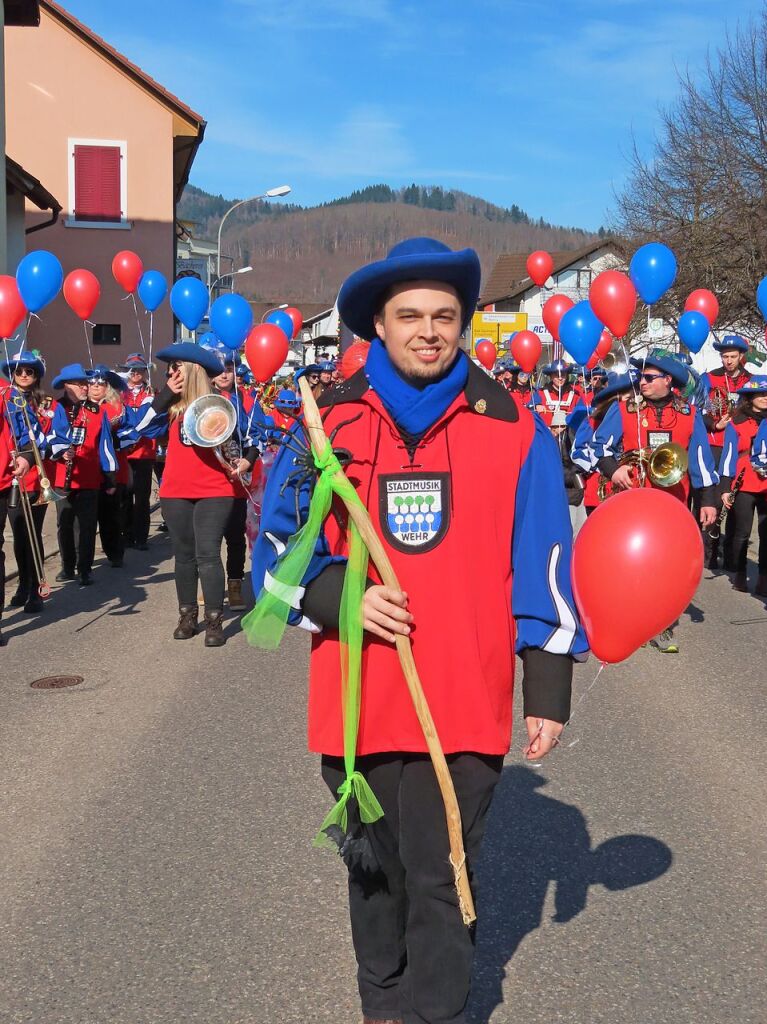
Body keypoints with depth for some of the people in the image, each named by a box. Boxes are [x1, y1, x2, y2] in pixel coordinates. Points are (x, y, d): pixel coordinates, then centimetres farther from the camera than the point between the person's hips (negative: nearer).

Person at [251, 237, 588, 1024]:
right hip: (357, 698, 2)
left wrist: (548, 687, 0)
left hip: (465, 702, -2)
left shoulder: (511, 428, -1)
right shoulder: (330, 421, 1)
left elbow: (543, 565, 1)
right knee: (375, 872, 17)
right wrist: (340, 595, -13)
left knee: (439, 879, 3)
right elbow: (277, 547, 6)